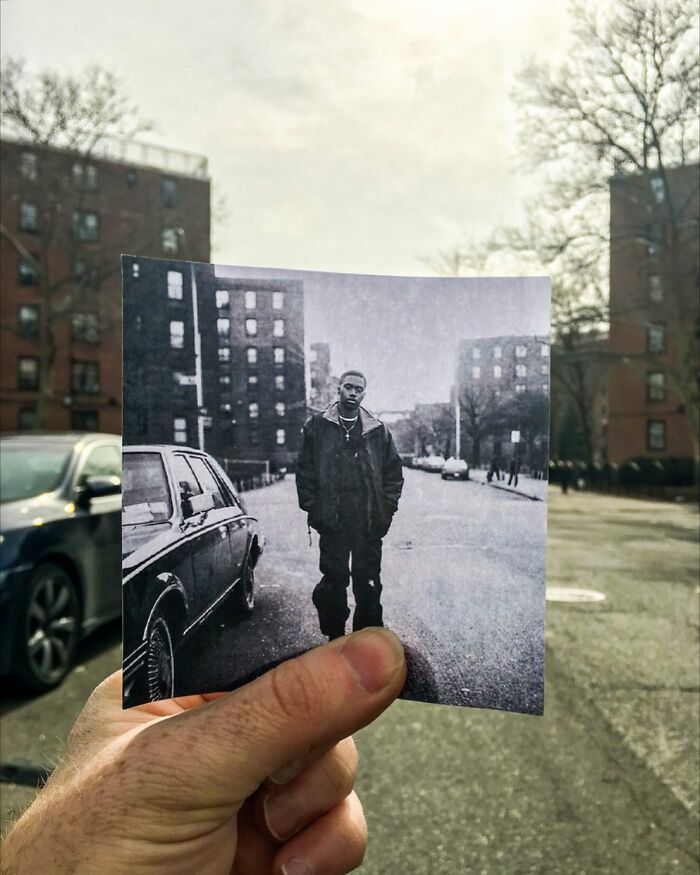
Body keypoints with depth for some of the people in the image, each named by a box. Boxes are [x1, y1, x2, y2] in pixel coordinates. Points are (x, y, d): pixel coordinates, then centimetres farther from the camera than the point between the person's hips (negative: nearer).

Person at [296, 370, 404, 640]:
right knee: (333, 581, 8)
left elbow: (394, 472, 9)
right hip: (331, 521, -1)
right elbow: (304, 469, 3)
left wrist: (386, 509, 0)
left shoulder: (377, 430, 8)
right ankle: (334, 638, 20)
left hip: (369, 522, 1)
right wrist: (312, 508, -4)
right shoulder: (317, 426, 5)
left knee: (368, 582, 7)